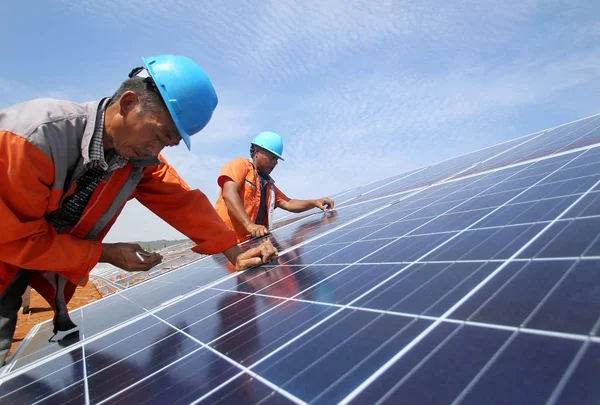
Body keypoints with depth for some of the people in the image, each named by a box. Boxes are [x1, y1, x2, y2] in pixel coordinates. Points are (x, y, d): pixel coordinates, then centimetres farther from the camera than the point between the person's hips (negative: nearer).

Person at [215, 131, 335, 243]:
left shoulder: (268, 184, 22)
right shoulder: (241, 164, -1)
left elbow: (287, 203, 17)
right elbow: (229, 194, -16)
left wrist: (314, 203, 0)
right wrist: (250, 225, -28)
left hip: (248, 243, 8)